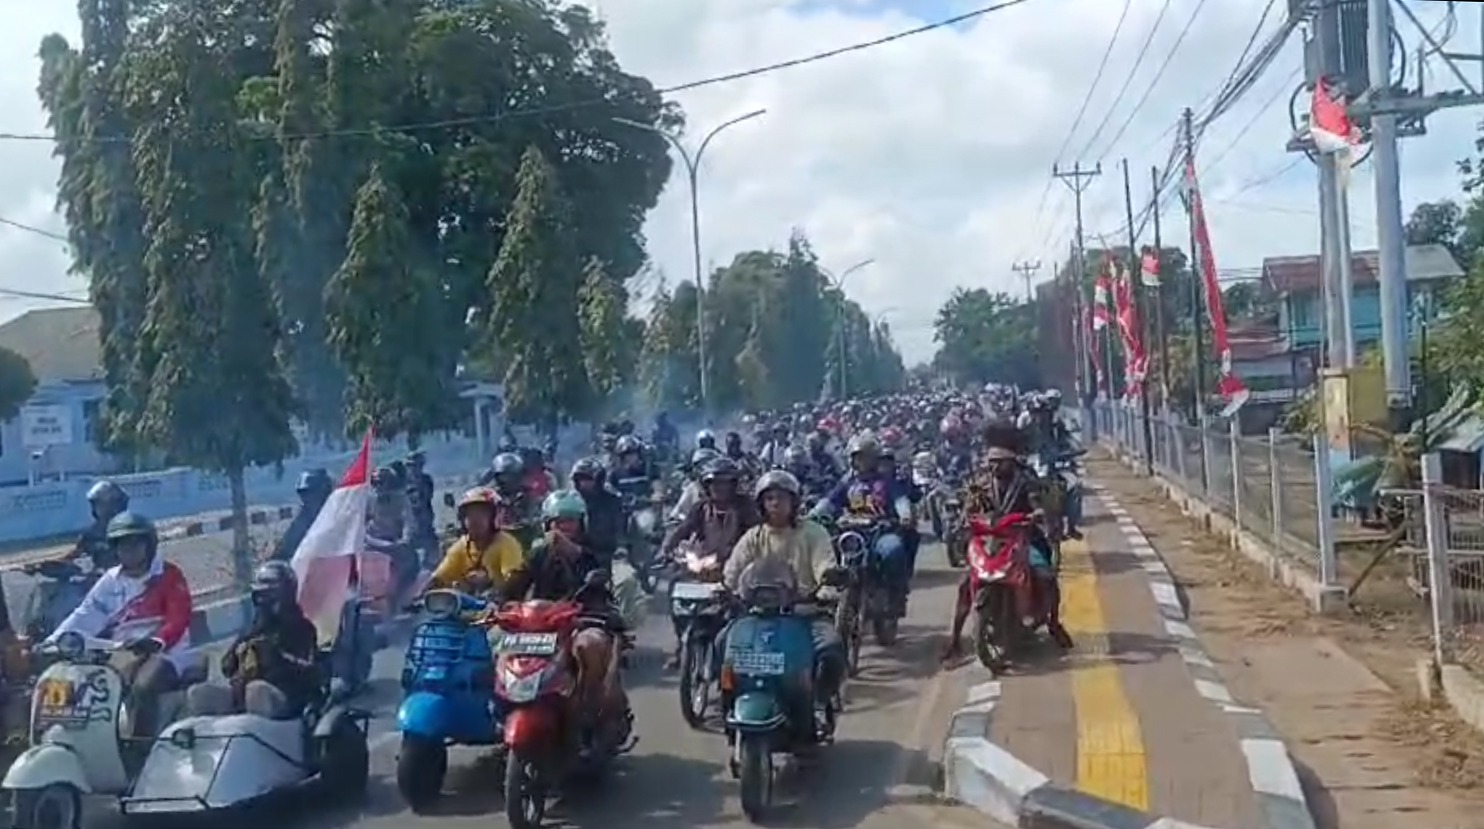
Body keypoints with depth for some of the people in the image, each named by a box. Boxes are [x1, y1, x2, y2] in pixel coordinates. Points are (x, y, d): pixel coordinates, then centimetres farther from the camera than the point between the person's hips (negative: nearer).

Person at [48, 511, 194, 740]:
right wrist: (53, 641, -11)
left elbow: (178, 619, -14)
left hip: (164, 650, -5)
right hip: (122, 652, 5)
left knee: (143, 687, -33)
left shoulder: (169, 575, -2)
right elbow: (86, 615, 4)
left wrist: (156, 642, -34)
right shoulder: (111, 580, 13)